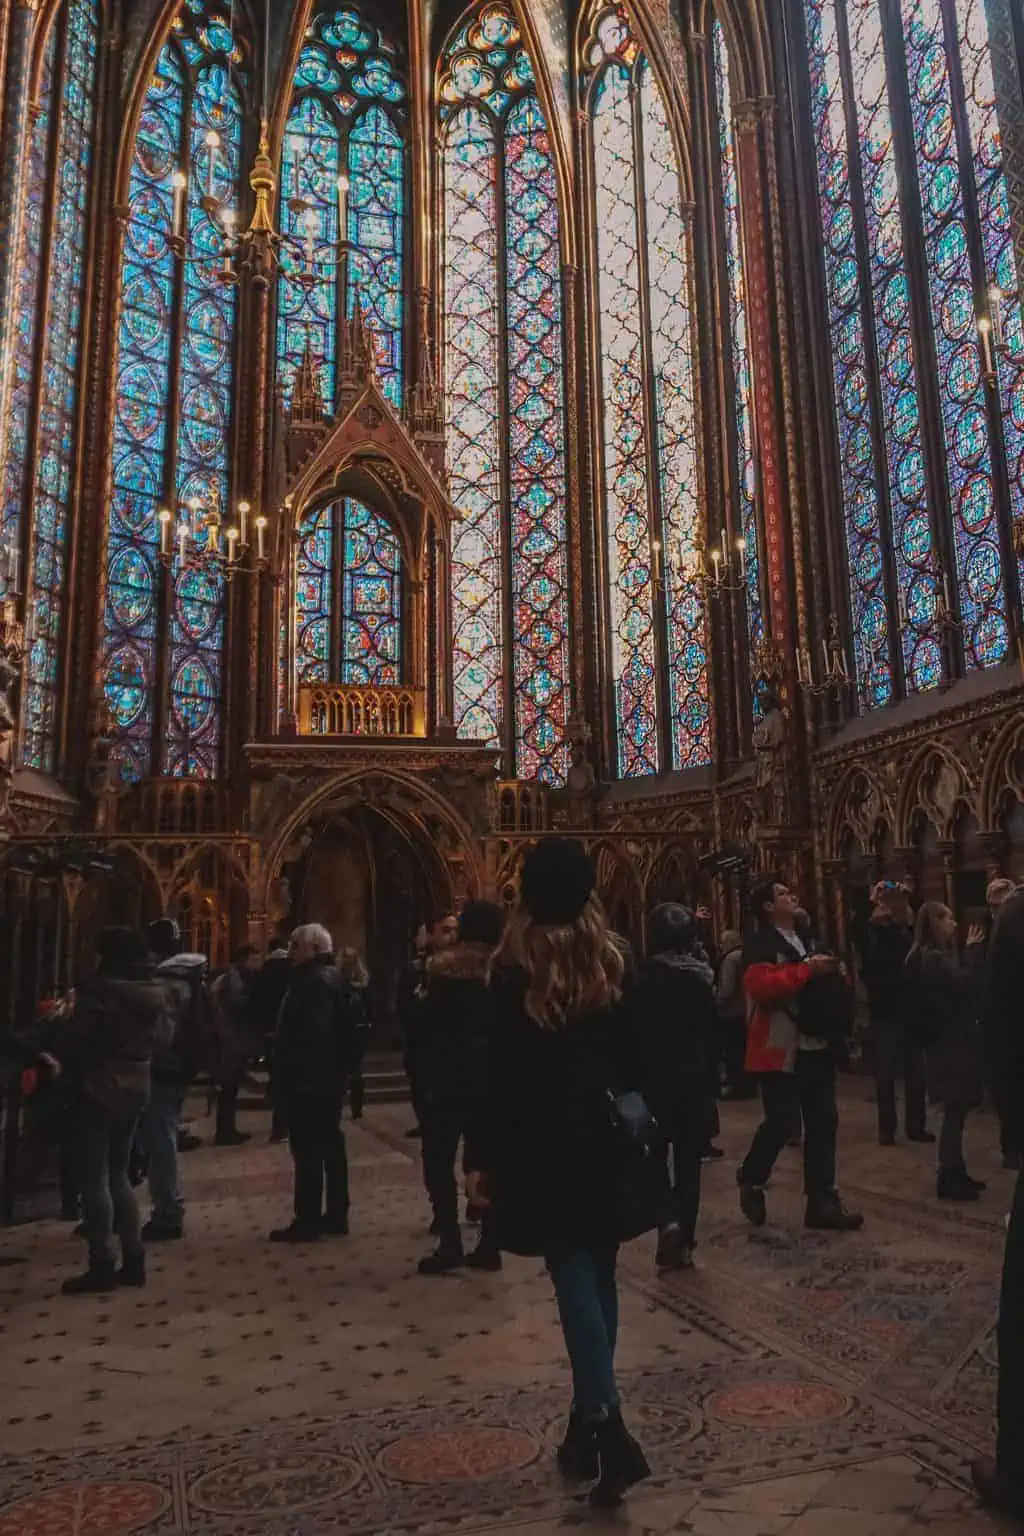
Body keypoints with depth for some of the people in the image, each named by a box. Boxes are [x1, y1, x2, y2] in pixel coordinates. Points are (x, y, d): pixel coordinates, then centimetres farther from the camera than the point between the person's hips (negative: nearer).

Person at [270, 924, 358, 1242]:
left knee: (307, 1149, -4)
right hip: (330, 1077, 11)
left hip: (309, 1078, -11)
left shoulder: (314, 981, -18)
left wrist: (290, 1070, -22)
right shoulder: (333, 978, 14)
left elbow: (312, 1034, -27)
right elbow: (345, 1031, 18)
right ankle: (336, 1216, 21)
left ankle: (307, 1221, 2)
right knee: (330, 1144, 14)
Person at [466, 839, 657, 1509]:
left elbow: (502, 1071, -11)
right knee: (598, 1277, 14)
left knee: (575, 1280, 0)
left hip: (544, 1141, -4)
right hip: (610, 1135, 4)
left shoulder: (514, 968, -11)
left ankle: (609, 1428, -8)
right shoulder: (613, 960, 0)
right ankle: (589, 1421, 26)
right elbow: (634, 1053, 6)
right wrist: (637, 1124, 16)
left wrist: (484, 1156, -4)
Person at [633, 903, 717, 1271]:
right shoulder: (702, 975, -2)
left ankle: (669, 1222, -2)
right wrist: (710, 1076, 9)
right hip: (694, 1076, 2)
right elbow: (712, 1033, 1)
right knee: (688, 1160, 9)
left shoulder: (644, 978, -9)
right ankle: (683, 1243, 6)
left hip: (654, 1078, -2)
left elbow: (635, 1032, -7)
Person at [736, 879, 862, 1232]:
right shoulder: (761, 944, -11)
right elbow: (761, 985, -28)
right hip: (780, 1050, -8)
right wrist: (807, 968, -24)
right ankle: (750, 1179, 19)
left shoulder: (807, 939, 16)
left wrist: (834, 978, 4)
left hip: (816, 1047, 8)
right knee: (783, 1122, -7)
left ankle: (822, 1202, 15)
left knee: (823, 1122, 7)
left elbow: (821, 984, 28)